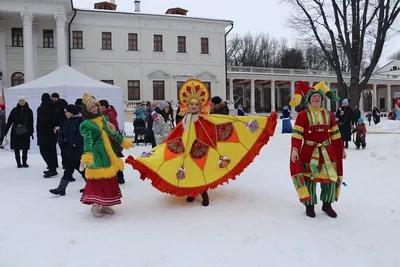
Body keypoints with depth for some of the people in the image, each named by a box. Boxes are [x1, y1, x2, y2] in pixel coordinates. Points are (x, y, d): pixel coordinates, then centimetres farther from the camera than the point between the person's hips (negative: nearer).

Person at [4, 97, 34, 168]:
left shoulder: (29, 110, 2)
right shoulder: (15, 110, 0)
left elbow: (31, 122, 6)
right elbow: (9, 121, 0)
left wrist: (31, 132, 6)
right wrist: (5, 130, -4)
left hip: (25, 132, 0)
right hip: (16, 132, 0)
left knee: (25, 148, 5)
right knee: (16, 148, 4)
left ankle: (24, 162, 17)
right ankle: (18, 162, 13)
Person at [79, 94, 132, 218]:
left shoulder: (103, 118, 11)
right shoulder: (86, 124, -11)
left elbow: (113, 133, 22)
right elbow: (87, 141, -25)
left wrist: (123, 141, 28)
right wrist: (87, 156, -38)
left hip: (108, 154, 7)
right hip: (96, 155, -7)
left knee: (109, 180, 13)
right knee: (97, 181, -3)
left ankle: (105, 205, 26)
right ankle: (95, 206, 14)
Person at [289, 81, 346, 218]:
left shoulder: (329, 115, 9)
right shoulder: (303, 115, -5)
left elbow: (336, 134, 15)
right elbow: (296, 134, -11)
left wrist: (341, 149, 16)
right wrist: (294, 149, -21)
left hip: (326, 151, 4)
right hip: (309, 152, -4)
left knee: (331, 177, 6)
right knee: (309, 178, 1)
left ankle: (327, 205, 23)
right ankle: (309, 206, 17)